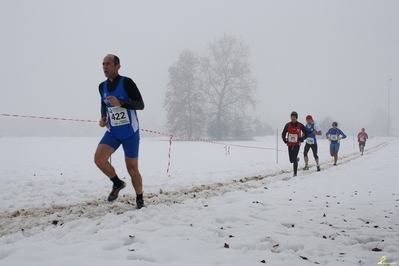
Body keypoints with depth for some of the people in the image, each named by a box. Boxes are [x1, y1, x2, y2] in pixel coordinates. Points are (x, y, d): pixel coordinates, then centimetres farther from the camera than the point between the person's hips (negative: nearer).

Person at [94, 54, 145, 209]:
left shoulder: (126, 82, -15)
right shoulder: (102, 86, 4)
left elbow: (140, 105, -17)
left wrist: (120, 103, -30)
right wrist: (103, 117, 1)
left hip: (130, 133, -5)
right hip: (112, 132, 5)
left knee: (132, 168, 2)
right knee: (99, 158, -15)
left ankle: (140, 200, 22)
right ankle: (117, 183, 11)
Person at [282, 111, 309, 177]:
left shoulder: (300, 125, -5)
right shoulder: (288, 125, 0)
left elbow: (307, 133, 6)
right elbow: (283, 134, 13)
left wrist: (302, 139, -6)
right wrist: (285, 140, -2)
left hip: (297, 144, -3)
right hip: (290, 144, 3)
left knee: (294, 159, -15)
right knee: (291, 160, 7)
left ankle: (295, 173, -7)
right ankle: (296, 159, 42)